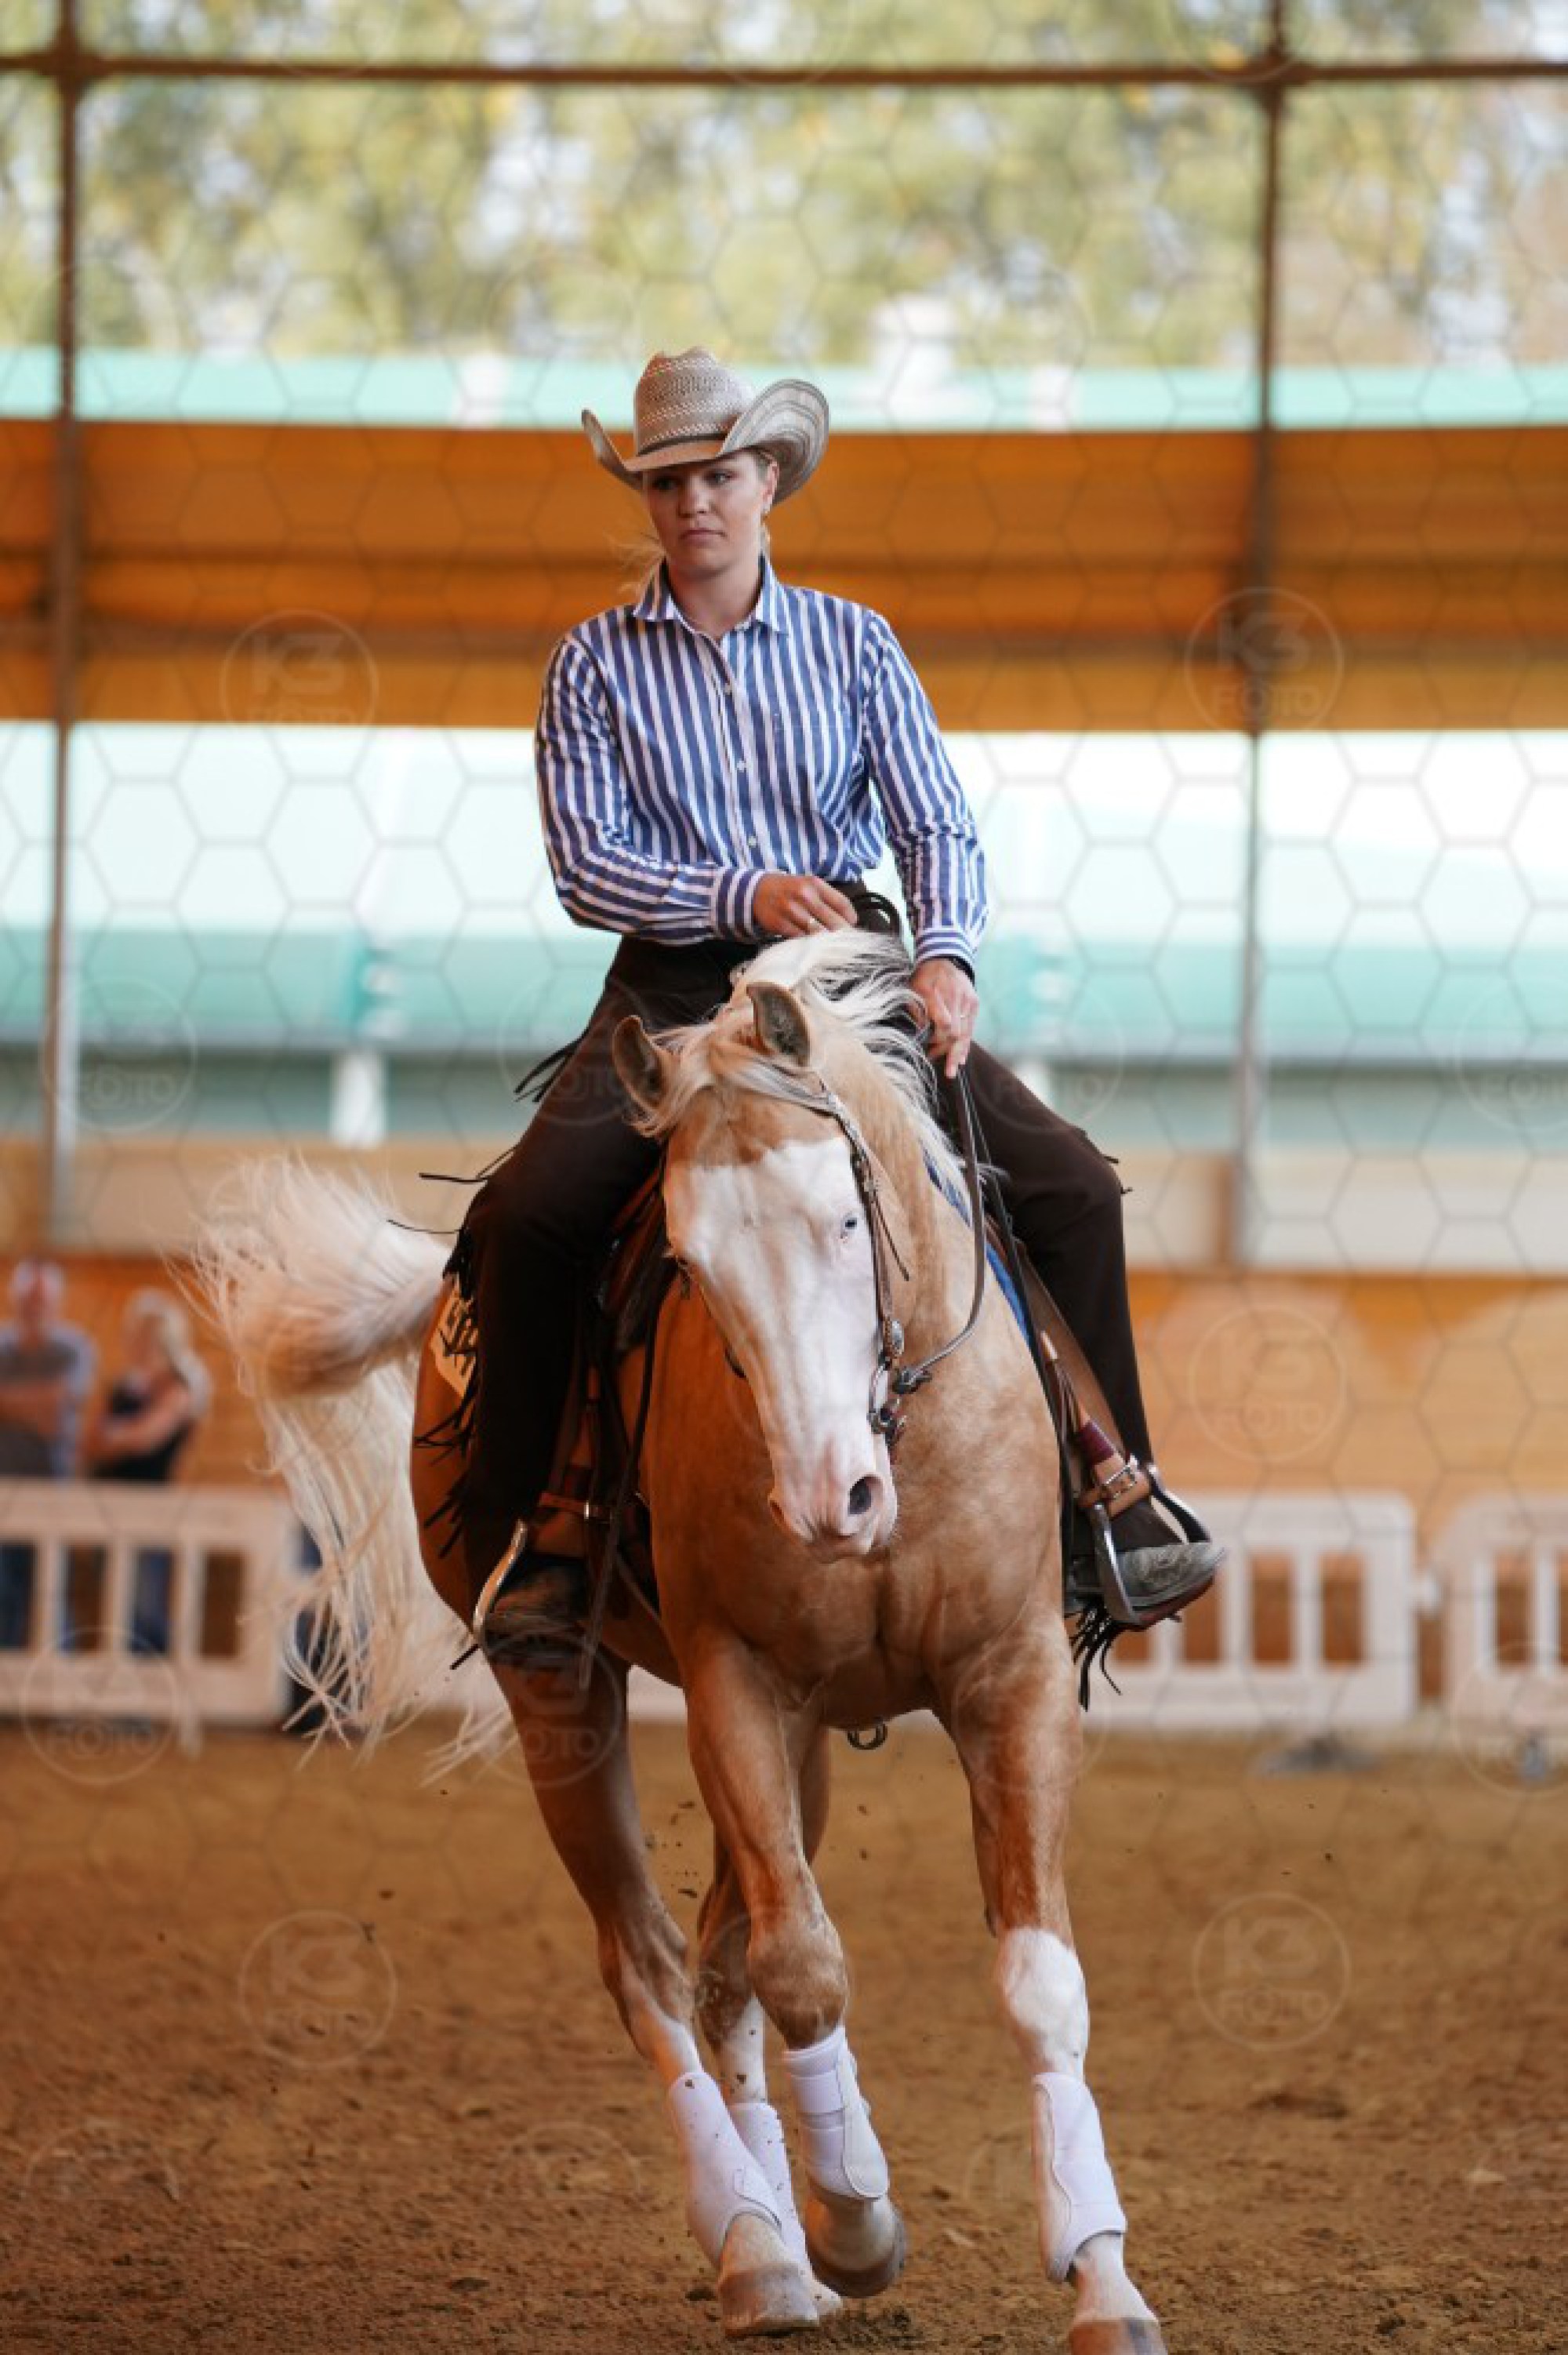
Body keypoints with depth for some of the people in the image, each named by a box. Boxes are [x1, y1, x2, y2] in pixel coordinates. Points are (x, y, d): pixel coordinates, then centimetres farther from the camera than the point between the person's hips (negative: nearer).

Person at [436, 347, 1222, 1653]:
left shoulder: (853, 642, 9)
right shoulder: (596, 663, 5)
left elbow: (938, 826, 3)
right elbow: (586, 864, -3)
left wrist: (946, 954, -17)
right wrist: (743, 897, -19)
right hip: (674, 993, -1)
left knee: (1072, 1189, -13)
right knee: (525, 1216, -26)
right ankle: (517, 1535, -12)